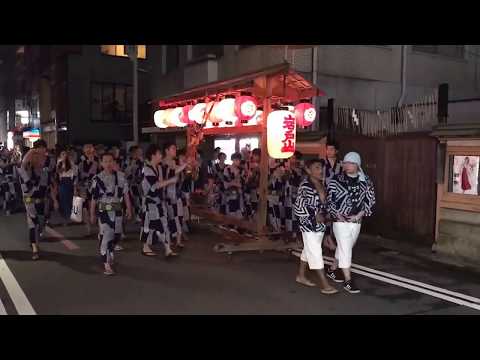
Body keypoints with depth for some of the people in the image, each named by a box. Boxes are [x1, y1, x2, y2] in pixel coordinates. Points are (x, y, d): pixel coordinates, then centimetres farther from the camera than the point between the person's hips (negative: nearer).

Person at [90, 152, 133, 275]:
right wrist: (92, 214, 1)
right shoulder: (98, 178, -6)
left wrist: (129, 209, 4)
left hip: (117, 210, 4)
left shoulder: (121, 176, 1)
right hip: (104, 211, -3)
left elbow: (126, 194, 6)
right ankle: (107, 265, -2)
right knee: (106, 236, -8)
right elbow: (94, 198, -1)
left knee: (116, 235, 14)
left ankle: (109, 256, 39)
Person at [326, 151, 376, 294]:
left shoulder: (365, 181, 2)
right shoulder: (336, 179, -6)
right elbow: (329, 198, -4)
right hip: (341, 221, -4)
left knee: (344, 248, 16)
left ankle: (332, 270, 36)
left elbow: (370, 200, 3)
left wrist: (359, 215, -8)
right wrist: (337, 214, -11)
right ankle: (348, 280, 0)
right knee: (345, 249, -6)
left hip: (356, 221, 4)